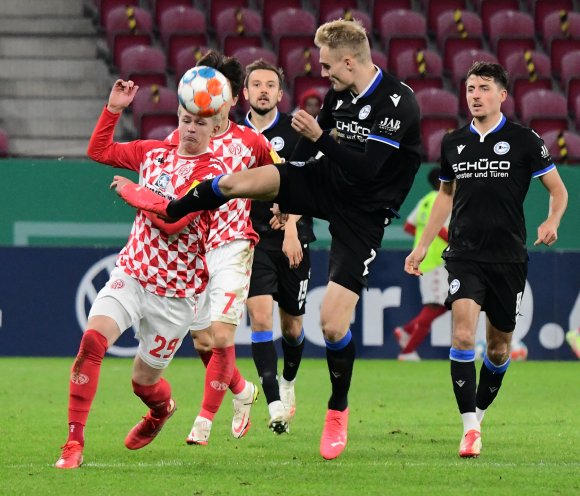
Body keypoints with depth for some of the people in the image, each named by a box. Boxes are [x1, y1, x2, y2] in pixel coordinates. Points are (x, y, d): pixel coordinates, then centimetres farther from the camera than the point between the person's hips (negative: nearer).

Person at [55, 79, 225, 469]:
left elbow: (174, 220, -22)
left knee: (144, 381, 9)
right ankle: (74, 443, -20)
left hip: (176, 292, -4)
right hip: (132, 273, 4)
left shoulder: (212, 172, -12)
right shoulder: (154, 152, 6)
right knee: (93, 338, -23)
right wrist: (114, 109, 9)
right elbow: (99, 151, 19)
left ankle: (163, 409, 49)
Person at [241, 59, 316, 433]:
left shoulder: (294, 131, -2)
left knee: (291, 325, 10)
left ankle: (288, 381, 40)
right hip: (252, 238, 0)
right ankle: (275, 404, -18)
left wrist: (290, 224, -22)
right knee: (261, 316, -16)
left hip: (291, 240, 0)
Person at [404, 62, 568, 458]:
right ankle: (470, 429, -18)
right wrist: (423, 246, 20)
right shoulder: (453, 144, 8)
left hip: (508, 258, -1)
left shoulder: (524, 141, -2)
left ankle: (479, 412, 32)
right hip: (464, 257, 1)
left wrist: (552, 222, -15)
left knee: (499, 348, 8)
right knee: (463, 335, -18)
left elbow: (558, 190, 5)